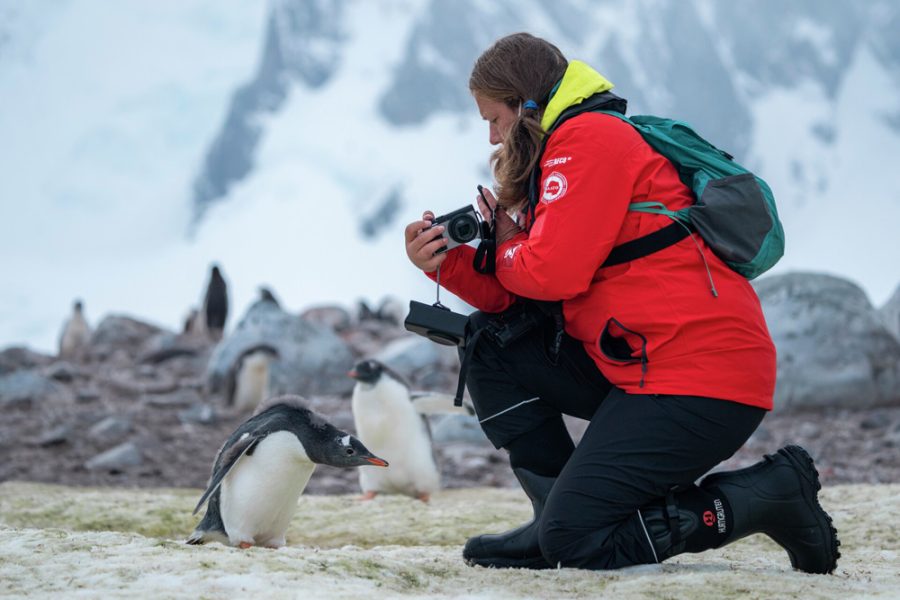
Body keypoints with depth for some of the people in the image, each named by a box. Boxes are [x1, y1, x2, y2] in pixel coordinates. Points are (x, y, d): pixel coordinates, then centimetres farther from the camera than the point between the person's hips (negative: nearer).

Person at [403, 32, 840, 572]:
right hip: (640, 366, 10)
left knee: (577, 541, -12)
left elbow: (554, 273, -17)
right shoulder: (566, 149, 22)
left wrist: (504, 248, 4)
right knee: (490, 345, 11)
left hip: (701, 377, -10)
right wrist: (446, 262, 3)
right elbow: (517, 297, 17)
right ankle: (563, 511, 9)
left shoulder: (589, 138, -8)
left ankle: (772, 493, -4)